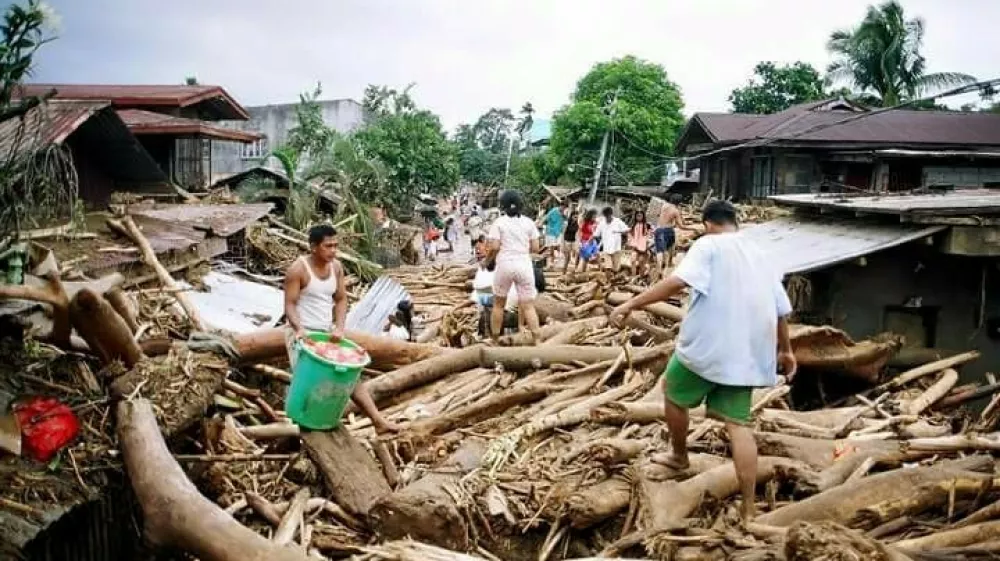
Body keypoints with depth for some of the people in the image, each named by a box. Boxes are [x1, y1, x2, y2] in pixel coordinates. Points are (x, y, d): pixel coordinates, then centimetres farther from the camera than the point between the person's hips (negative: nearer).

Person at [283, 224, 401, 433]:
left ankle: (378, 420, 6)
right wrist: (299, 329, -31)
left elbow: (341, 299, 5)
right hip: (302, 334, -6)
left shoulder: (336, 267, 2)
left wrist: (339, 328, -9)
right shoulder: (298, 269, -15)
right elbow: (289, 304, -14)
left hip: (327, 332, 6)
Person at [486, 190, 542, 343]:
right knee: (528, 306, 3)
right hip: (524, 265, 1)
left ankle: (494, 340, 20)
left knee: (498, 304, 13)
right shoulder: (528, 222, 5)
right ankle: (537, 341, -5)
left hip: (505, 265, -1)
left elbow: (494, 247, -9)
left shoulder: (499, 222, -1)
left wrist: (487, 259, 10)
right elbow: (535, 248, 3)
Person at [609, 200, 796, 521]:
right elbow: (781, 310, 20)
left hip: (708, 347, -6)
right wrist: (785, 350, 33)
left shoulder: (709, 246, -4)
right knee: (738, 423, 7)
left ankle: (679, 456, 39)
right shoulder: (759, 256, 18)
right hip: (747, 354, 7)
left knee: (674, 394, 20)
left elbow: (678, 281, -22)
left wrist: (631, 305, -22)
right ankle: (748, 510, 4)